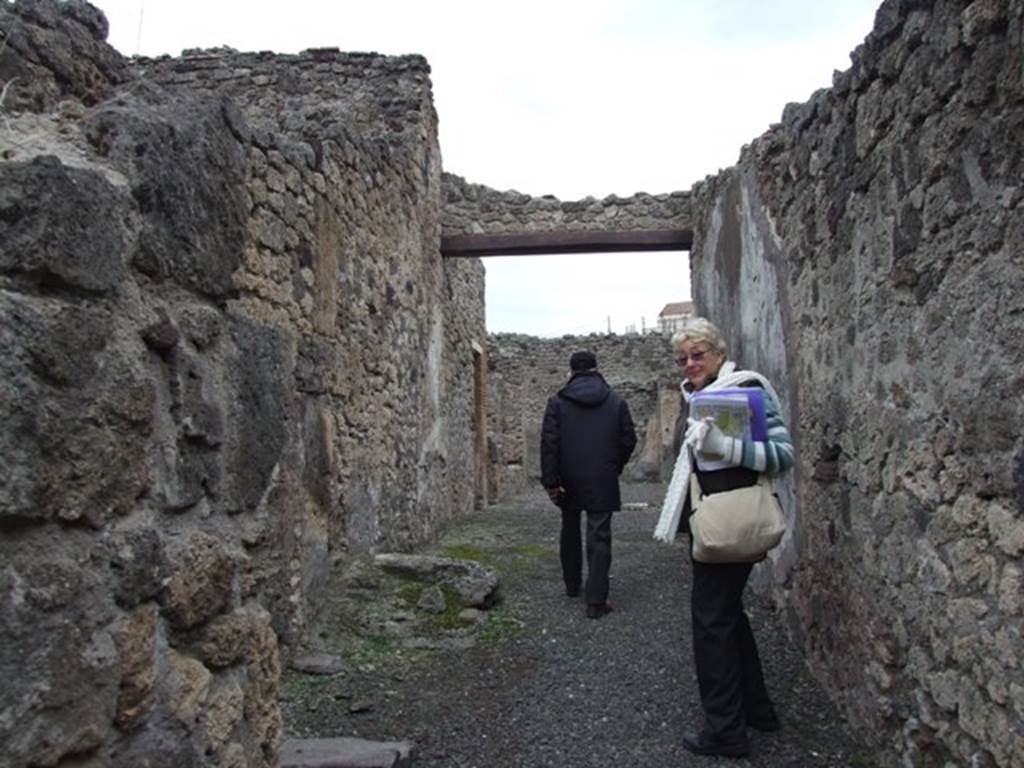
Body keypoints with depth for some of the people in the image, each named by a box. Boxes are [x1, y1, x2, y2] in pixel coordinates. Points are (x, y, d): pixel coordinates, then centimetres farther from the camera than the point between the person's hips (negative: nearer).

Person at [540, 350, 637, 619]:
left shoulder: (557, 401, -3)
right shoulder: (616, 400, 0)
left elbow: (549, 443, -10)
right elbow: (629, 440, 1)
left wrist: (550, 480, -9)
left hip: (569, 482, 1)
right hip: (602, 482, -1)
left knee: (570, 533, 19)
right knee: (599, 538, 0)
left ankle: (572, 586, 31)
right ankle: (596, 600, -4)